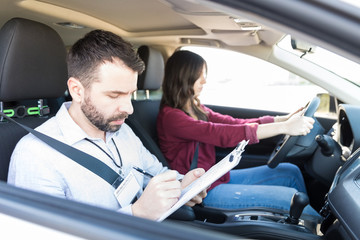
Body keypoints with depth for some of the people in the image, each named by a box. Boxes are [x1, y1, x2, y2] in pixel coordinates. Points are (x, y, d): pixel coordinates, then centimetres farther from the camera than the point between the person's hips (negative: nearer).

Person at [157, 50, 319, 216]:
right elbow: (222, 134, -30)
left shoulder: (196, 109, 10)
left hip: (217, 177, 9)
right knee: (290, 198, -13)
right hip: (204, 193, -9)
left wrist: (284, 119, -8)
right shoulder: (169, 116, -20)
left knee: (291, 172, 6)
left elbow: (234, 123, 2)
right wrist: (284, 127, -31)